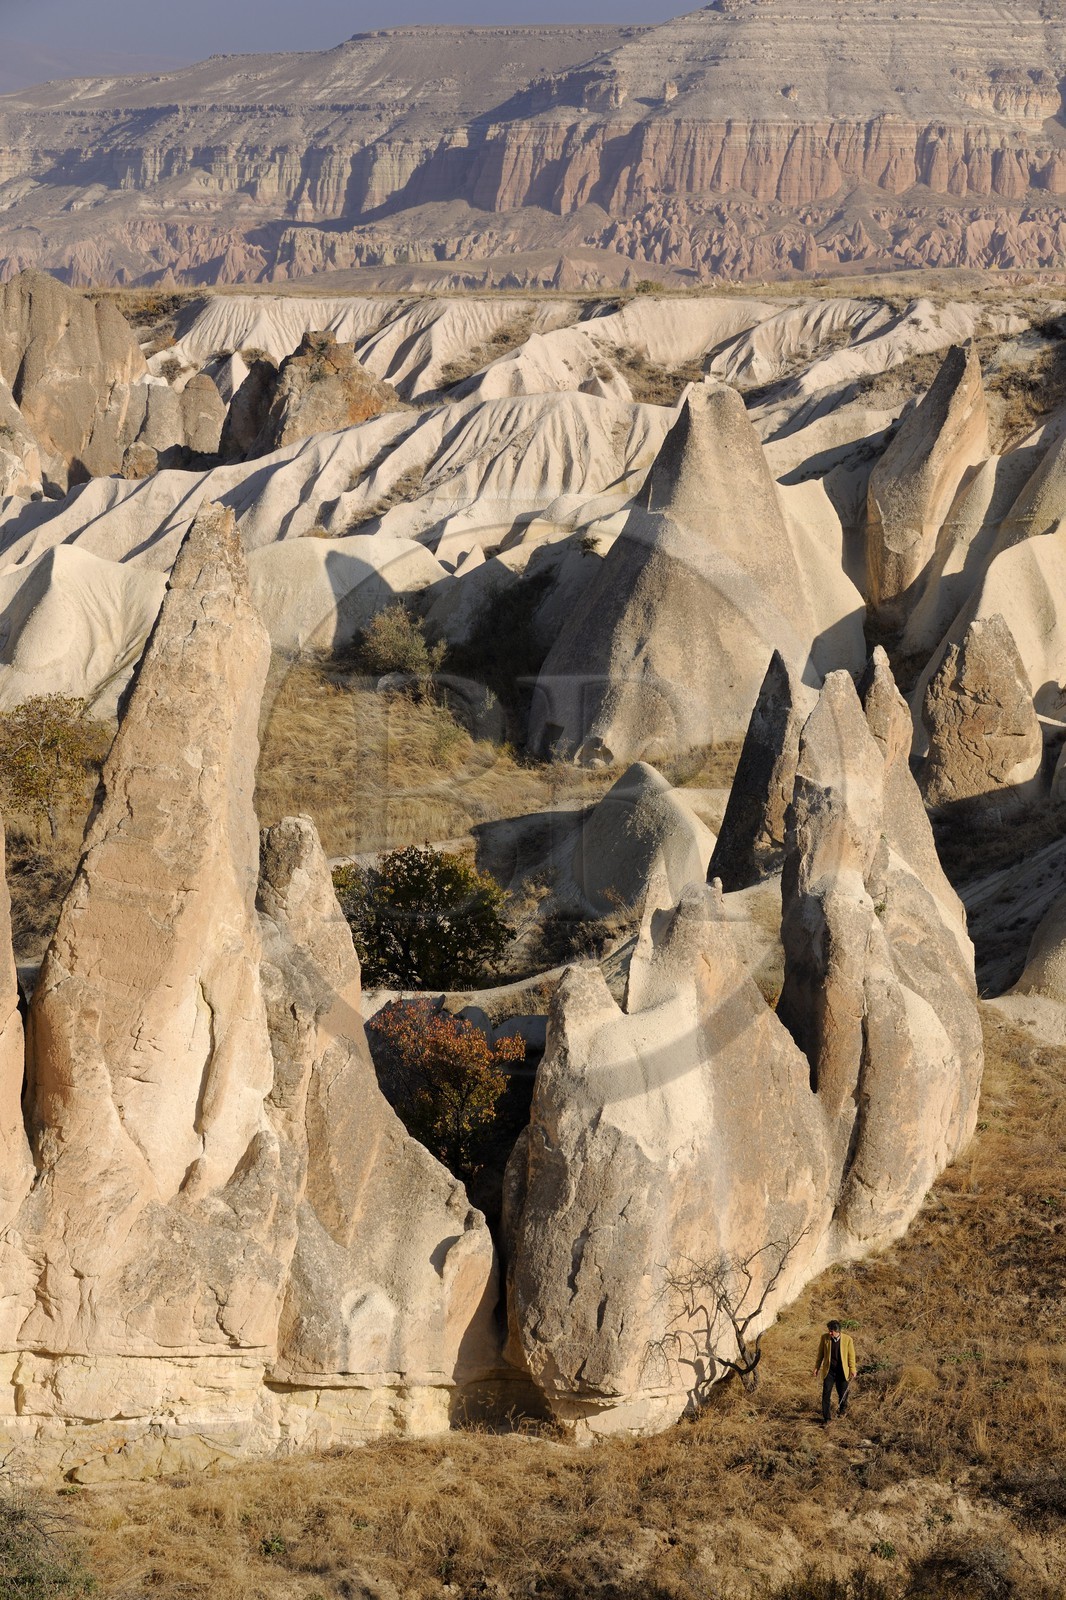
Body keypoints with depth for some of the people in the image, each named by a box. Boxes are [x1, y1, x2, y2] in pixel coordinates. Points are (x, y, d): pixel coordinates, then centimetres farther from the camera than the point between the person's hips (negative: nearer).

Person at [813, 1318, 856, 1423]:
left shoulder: (848, 1339, -11)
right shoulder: (825, 1338, -6)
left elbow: (851, 1355, -1)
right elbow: (820, 1353, 6)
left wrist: (852, 1369, -1)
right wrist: (817, 1367, 9)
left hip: (842, 1371, -1)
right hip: (829, 1370, 1)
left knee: (842, 1393, 12)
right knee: (826, 1394, -5)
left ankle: (842, 1409, 42)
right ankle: (825, 1418, 2)